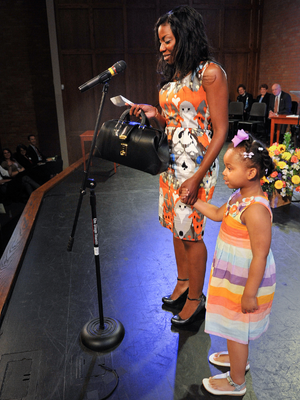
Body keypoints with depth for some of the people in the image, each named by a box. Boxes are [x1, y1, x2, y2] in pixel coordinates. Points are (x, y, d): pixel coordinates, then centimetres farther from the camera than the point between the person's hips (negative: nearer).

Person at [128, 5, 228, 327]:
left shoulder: (210, 73, -11)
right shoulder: (173, 74, 13)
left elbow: (220, 131, -14)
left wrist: (197, 177, -19)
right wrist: (154, 114, -1)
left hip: (197, 164, -8)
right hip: (171, 161, 8)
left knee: (190, 231, 0)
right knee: (175, 224, 14)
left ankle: (195, 298, 20)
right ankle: (182, 282, 34)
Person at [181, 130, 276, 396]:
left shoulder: (256, 209, -31)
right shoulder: (240, 196, -1)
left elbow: (260, 256, -28)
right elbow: (218, 214, 16)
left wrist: (249, 294, -23)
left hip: (245, 282, -9)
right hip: (233, 276, 9)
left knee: (236, 329, 12)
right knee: (233, 326, 28)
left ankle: (236, 383, 36)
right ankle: (238, 359, 55)